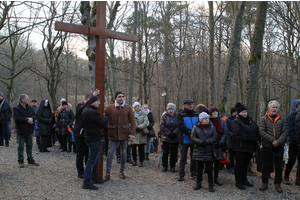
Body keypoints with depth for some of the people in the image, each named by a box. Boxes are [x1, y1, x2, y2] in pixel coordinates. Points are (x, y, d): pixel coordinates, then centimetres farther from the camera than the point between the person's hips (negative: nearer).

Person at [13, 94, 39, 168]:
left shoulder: (30, 108, 8)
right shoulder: (16, 109, -10)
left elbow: (35, 115, 9)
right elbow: (17, 118, -21)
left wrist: (31, 118, -14)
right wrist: (27, 120, -20)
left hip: (29, 130, 6)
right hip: (21, 131, -5)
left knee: (29, 145, 13)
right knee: (20, 146, 2)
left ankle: (30, 159, 23)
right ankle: (20, 161, 11)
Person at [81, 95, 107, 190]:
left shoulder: (85, 110, 11)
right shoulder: (93, 112, -21)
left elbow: (83, 124, 18)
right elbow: (103, 124, -19)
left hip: (89, 137, 11)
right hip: (95, 139, -11)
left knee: (96, 158, 21)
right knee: (92, 160, -6)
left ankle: (94, 177, 31)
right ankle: (87, 182, -3)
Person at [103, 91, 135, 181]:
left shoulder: (128, 108, 0)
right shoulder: (109, 108, -1)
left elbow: (132, 122, -1)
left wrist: (132, 135, -6)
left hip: (124, 134, 1)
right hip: (113, 134, -1)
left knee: (123, 153, 10)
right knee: (110, 154, 0)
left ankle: (122, 172, 25)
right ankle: (107, 174, 8)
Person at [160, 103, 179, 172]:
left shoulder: (177, 116, 1)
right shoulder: (164, 116, 0)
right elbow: (162, 126, -7)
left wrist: (174, 133, -17)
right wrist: (169, 133, -14)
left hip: (175, 137, 1)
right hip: (166, 137, -1)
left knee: (174, 153, 5)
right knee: (165, 153, 3)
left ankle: (172, 166, 17)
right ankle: (164, 166, 15)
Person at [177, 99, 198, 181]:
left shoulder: (196, 114, 8)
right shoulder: (181, 114, -4)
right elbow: (180, 126, -15)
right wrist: (190, 131, -24)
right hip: (185, 139, -4)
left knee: (194, 157, 13)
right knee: (183, 158, 3)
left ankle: (193, 173, 24)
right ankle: (181, 175, 8)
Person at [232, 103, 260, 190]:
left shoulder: (251, 121, 14)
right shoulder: (236, 122, -8)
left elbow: (257, 131, 13)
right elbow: (238, 133, -21)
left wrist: (256, 138, -8)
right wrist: (250, 138, -23)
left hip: (250, 147, 7)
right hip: (240, 147, -6)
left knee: (246, 164, 15)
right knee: (239, 164, 1)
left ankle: (244, 180, 28)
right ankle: (238, 182, 10)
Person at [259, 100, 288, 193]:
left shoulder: (282, 119, 7)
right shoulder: (263, 119, 2)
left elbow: (285, 132, -2)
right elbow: (261, 131, -9)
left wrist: (278, 141, -17)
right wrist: (272, 140, -18)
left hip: (279, 147, 1)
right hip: (267, 146, -1)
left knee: (278, 166, 7)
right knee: (266, 165, 7)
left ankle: (277, 184, 18)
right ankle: (265, 183, 18)